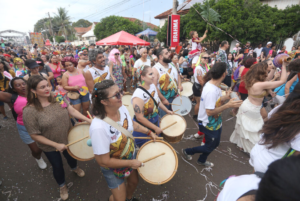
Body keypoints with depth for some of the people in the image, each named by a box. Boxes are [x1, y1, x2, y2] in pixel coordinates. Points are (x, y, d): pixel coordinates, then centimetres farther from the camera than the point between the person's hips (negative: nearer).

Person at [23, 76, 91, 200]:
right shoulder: (29, 111, -26)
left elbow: (72, 111, -12)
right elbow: (35, 135, -20)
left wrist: (89, 120, -21)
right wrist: (56, 145, -20)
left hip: (68, 138, 3)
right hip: (49, 146, -3)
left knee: (70, 156, 29)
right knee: (57, 166, 20)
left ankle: (74, 168, 65)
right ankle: (62, 185, 52)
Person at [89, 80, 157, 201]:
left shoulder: (122, 108, -20)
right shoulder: (99, 127, -40)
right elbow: (103, 161, -29)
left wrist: (149, 132, 4)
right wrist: (130, 163, -20)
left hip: (131, 154, 6)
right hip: (113, 167, -5)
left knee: (134, 182, 29)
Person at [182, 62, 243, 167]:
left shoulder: (214, 85, -3)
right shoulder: (211, 90, -33)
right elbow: (209, 111, -31)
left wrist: (225, 97, -8)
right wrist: (228, 105, -29)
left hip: (215, 121, 9)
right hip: (209, 124, -9)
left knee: (214, 143, 24)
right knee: (210, 146, 12)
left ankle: (202, 160, 45)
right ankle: (187, 151, 31)